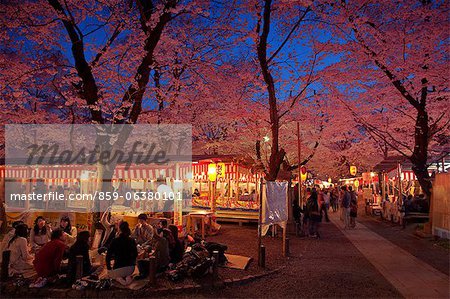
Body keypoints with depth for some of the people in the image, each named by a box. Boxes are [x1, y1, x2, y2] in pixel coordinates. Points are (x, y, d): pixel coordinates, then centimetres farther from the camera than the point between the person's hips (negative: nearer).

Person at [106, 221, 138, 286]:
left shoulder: (115, 241, -14)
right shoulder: (132, 241, -4)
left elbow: (108, 256, -11)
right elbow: (135, 255, 8)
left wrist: (108, 267, 3)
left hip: (118, 268, -2)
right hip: (131, 268, 3)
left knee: (110, 273, 32)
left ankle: (118, 278, 1)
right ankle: (128, 277, 4)